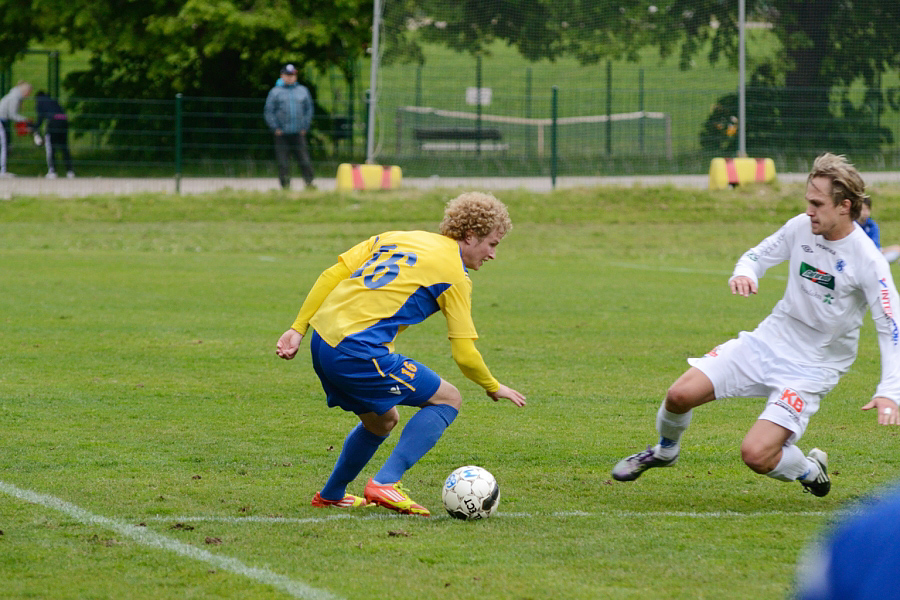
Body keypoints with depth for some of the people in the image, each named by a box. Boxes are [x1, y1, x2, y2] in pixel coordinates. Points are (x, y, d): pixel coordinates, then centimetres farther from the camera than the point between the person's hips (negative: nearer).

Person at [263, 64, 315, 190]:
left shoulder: (303, 91, 14)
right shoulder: (275, 92, 7)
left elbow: (309, 110, 18)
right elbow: (268, 112, 5)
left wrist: (305, 127, 7)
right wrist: (275, 128, -5)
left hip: (299, 133, 1)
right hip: (282, 133, -1)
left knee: (304, 160, -4)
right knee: (283, 162, -2)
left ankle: (309, 183, 2)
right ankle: (285, 186, 3)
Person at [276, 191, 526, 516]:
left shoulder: (396, 238, 20)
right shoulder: (454, 274, 0)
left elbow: (332, 274, 12)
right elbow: (464, 354, -1)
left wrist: (298, 328, 13)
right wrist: (494, 387, 17)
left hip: (322, 342, 8)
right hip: (359, 352, -8)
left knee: (381, 422, 28)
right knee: (447, 399, 1)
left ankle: (331, 495, 42)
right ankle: (386, 483, -9)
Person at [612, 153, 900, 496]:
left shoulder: (867, 261, -20)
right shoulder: (801, 227, -4)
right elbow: (758, 255, 12)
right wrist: (743, 273, -13)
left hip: (812, 369, -5)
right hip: (768, 340, 5)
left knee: (756, 455, -21)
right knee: (680, 395, -7)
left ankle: (809, 471, 13)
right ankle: (664, 451, 26)